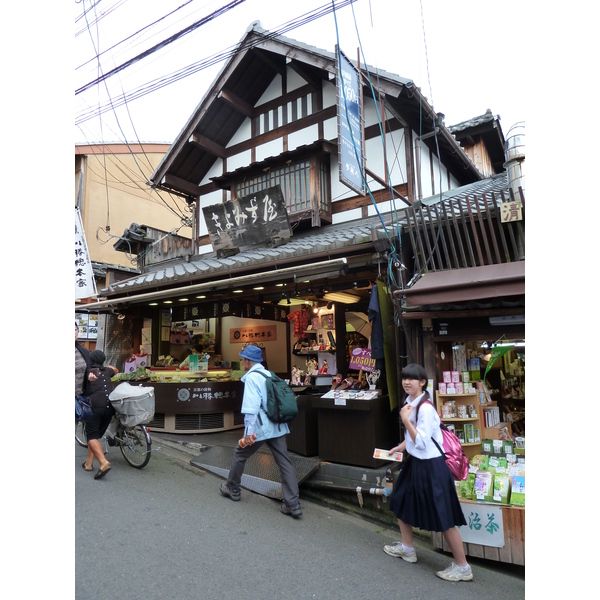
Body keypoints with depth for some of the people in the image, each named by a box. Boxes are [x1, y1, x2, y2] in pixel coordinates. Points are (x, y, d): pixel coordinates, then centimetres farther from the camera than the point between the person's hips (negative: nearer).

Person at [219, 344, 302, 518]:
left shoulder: (252, 377, -10)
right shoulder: (269, 374, 14)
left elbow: (251, 406, -20)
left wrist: (249, 431, -22)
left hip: (261, 427, -7)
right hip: (278, 427, 7)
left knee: (239, 454, 16)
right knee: (284, 462, 5)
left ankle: (232, 489, 34)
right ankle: (293, 504, 3)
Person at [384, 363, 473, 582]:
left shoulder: (425, 408, -24)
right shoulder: (410, 402, 3)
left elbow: (422, 442, -26)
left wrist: (406, 419, -27)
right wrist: (401, 447, 10)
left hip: (430, 466, -10)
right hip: (415, 462, 10)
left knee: (443, 518, 3)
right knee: (400, 501, 20)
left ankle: (462, 567, 21)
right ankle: (407, 548, 39)